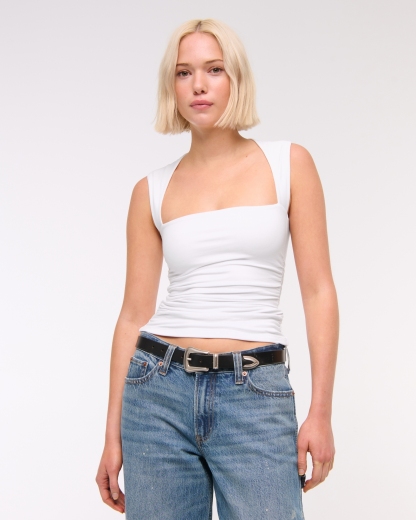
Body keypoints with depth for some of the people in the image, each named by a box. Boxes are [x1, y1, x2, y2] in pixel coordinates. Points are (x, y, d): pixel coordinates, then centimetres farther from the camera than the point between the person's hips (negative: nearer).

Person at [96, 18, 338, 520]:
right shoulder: (152, 190, 7)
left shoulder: (290, 163, 3)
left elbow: (318, 291, 0)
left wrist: (321, 412, -5)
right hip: (160, 389, 2)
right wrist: (113, 435, 7)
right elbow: (134, 314, 8)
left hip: (257, 395, -1)